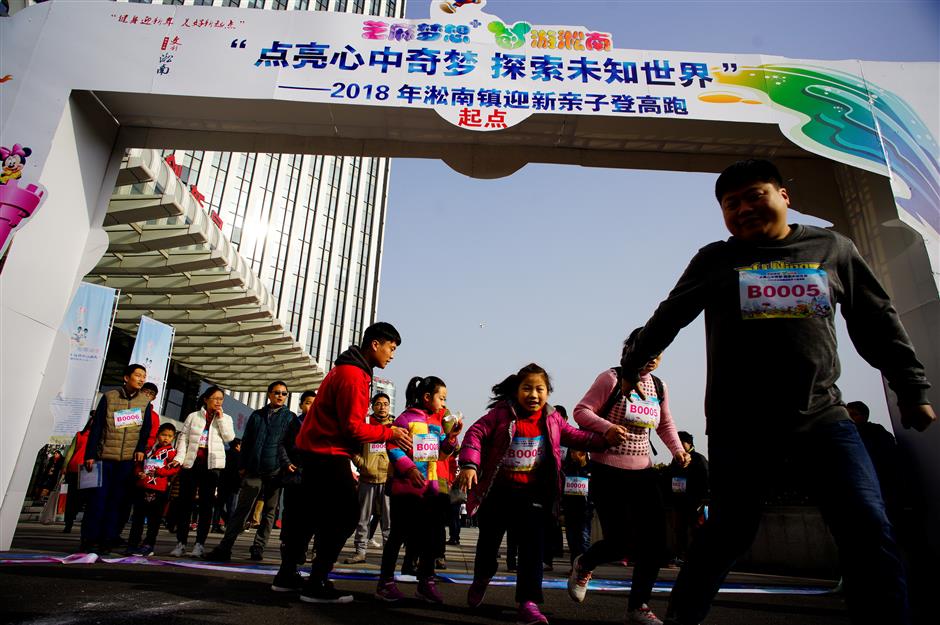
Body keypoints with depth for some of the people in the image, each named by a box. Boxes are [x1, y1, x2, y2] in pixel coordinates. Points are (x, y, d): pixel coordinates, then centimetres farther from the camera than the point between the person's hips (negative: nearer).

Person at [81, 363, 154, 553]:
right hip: (104, 457, -1)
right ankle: (89, 538, 12)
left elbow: (146, 430, 8)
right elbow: (96, 427, 1)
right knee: (97, 498, 0)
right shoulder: (109, 397, 1)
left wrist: (141, 449, -6)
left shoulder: (145, 402, 6)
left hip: (128, 459, 1)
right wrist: (90, 454, -3)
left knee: (118, 500, 2)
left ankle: (107, 539, 9)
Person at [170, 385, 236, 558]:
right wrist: (179, 457, -8)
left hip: (212, 464, 0)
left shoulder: (225, 418, 11)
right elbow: (183, 437, 6)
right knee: (185, 502, 2)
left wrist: (220, 417, -5)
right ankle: (181, 542, 10)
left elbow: (229, 437, -3)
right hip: (191, 462, 0)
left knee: (206, 504, 2)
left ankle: (200, 544, 7)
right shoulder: (193, 416, 11)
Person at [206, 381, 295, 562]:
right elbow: (245, 441, 14)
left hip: (276, 472, -1)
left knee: (269, 512, 6)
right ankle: (224, 548, 3)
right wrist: (242, 465, 6)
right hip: (254, 470, 1)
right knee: (241, 509, 0)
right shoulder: (257, 415, 13)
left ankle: (258, 548, 15)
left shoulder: (291, 417, 6)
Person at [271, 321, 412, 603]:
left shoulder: (346, 369, 14)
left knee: (313, 513, 16)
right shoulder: (353, 375, -20)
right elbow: (353, 427, -21)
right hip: (328, 454, -10)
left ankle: (286, 575, 27)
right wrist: (390, 434, -12)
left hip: (315, 450, 10)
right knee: (346, 515, -5)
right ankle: (316, 584, 0)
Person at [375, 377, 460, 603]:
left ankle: (426, 583, 23)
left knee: (430, 535, 11)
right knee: (399, 533, 2)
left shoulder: (437, 422, 13)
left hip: (432, 488, 7)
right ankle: (386, 583, 15)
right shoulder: (406, 418, -8)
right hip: (407, 487, -7)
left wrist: (451, 438, 1)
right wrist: (409, 469, -23)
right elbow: (393, 448, -14)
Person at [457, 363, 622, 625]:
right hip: (497, 493, -1)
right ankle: (480, 581, 46)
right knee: (488, 543, 17)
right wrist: (469, 464, -29)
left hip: (533, 495, 1)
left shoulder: (552, 419, -1)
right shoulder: (501, 413, -12)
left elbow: (576, 437, 6)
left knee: (533, 547, -5)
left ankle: (529, 603, 6)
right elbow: (476, 433, -16)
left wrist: (604, 439, -9)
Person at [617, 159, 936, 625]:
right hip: (738, 423, -2)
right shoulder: (715, 259, 6)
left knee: (869, 530, -7)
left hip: (822, 414, 2)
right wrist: (633, 364, 19)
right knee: (729, 532, 2)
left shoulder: (832, 248, 10)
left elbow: (878, 323, 15)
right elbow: (669, 317, 13)